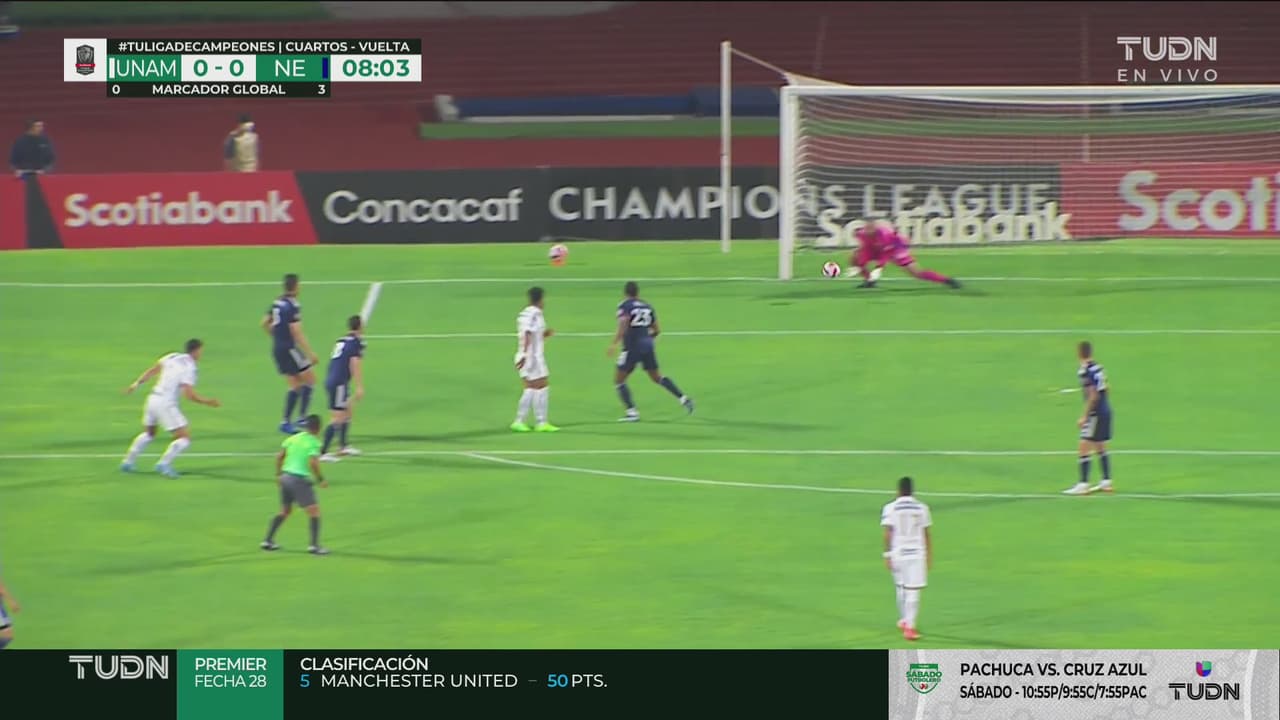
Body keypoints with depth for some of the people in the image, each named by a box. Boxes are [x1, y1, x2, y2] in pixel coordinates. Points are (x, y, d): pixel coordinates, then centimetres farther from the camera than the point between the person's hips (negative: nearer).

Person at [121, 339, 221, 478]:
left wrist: (137, 384, 25)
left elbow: (151, 371, 14)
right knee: (185, 438, -4)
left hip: (153, 398, 8)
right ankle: (164, 464, -14)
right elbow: (189, 395, -20)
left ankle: (128, 462, 29)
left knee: (149, 433, 29)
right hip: (166, 404, -8)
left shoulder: (172, 357, 8)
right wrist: (208, 402, -10)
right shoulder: (189, 368, -13)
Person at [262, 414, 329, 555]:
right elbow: (313, 463, -21)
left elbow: (279, 456, 9)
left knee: (285, 511, 22)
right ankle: (314, 545, -10)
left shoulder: (293, 438, 10)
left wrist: (279, 474, 20)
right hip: (299, 479, -7)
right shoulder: (314, 443, -9)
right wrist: (320, 479, -10)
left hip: (286, 476, 7)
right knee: (314, 511, -2)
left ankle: (267, 541, 21)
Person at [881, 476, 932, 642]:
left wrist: (887, 555, -3)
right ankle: (909, 626, -9)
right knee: (913, 591, -1)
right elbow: (926, 535, 4)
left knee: (901, 588, 19)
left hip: (898, 553, 1)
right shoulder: (921, 508, 2)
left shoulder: (890, 508, -2)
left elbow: (888, 534, -6)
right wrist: (929, 557, 12)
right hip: (917, 553, -1)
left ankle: (904, 621, 34)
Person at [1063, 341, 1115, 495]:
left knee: (1084, 447, -8)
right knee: (1100, 448, 18)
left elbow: (1093, 395, -21)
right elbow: (1106, 390, 15)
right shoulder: (1098, 368, 8)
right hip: (1105, 410, 9)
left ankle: (1083, 485, -10)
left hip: (1096, 413, -9)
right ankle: (1106, 482, 22)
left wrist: (1085, 417, -16)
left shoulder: (1085, 372, -18)